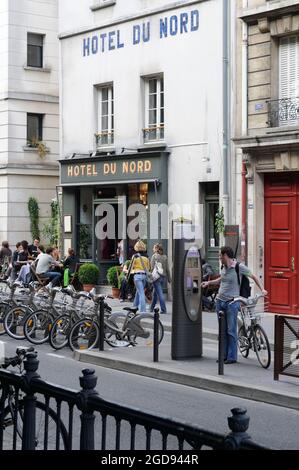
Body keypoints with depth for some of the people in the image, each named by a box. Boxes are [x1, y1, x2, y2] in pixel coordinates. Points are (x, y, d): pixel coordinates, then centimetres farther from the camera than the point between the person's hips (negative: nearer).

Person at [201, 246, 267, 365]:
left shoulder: (239, 267, -10)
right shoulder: (223, 267, 9)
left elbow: (253, 277, 0)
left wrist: (262, 289, -4)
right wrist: (209, 282, 25)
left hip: (231, 302, -7)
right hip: (220, 301, 7)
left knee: (231, 331, -4)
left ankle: (232, 357, 2)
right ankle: (224, 355, 19)